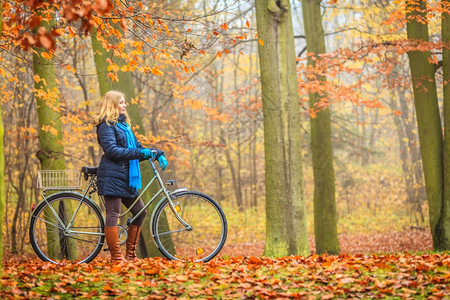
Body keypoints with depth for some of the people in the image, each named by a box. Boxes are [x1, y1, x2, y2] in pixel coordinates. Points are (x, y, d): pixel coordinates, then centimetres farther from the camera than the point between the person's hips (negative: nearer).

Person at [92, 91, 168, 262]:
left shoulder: (123, 125, 22)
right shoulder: (106, 126, -6)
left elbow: (136, 147, 22)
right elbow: (112, 150, -18)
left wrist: (157, 154, 8)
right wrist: (140, 153, -20)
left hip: (126, 177, 10)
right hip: (112, 176, -10)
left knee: (140, 212, 8)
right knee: (113, 215, -8)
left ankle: (130, 255, 15)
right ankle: (116, 257, -7)